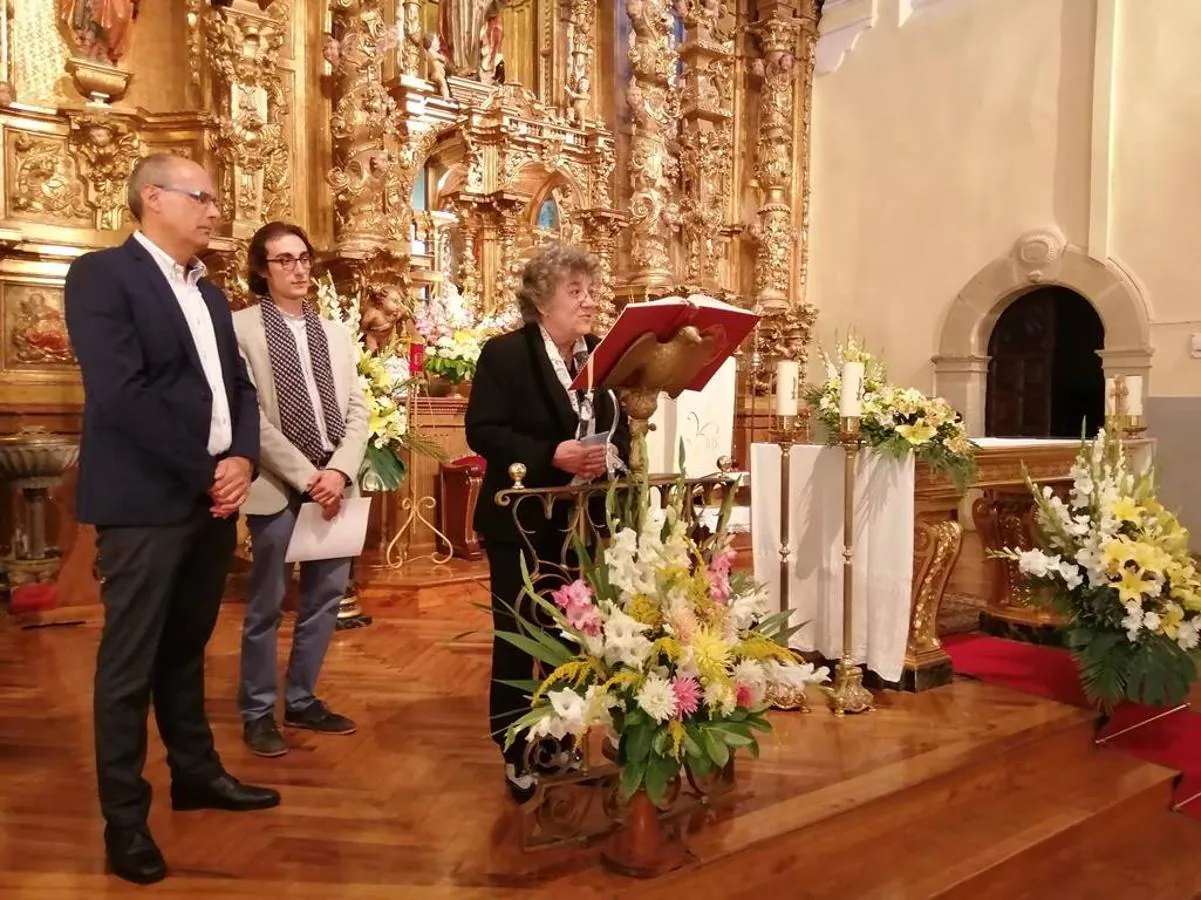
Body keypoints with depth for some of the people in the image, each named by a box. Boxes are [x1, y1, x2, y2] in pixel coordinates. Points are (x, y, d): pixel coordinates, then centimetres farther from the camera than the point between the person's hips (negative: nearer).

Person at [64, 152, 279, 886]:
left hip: (214, 496, 7)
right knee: (131, 660, 4)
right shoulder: (102, 274, -8)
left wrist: (242, 460, -5)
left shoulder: (210, 293, 16)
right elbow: (121, 393, -18)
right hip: (147, 500, -7)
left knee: (187, 647, 19)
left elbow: (240, 387, 13)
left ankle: (196, 772, 34)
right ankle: (125, 817, 18)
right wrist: (204, 472, -15)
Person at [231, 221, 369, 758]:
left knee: (325, 598, 11)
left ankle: (301, 700, 27)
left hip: (334, 483, 5)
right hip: (278, 486, -5)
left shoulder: (335, 333, 14)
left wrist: (339, 472, -7)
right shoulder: (240, 328, -3)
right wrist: (305, 476, -14)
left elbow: (357, 411, 8)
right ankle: (257, 712, 21)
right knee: (266, 605, 5)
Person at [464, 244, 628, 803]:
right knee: (516, 635, 6)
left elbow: (620, 427, 8)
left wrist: (611, 455, -15)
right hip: (520, 522, -4)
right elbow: (482, 432, -16)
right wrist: (552, 456, -26)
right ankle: (516, 753, 22)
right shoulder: (503, 354, -9)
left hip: (581, 522, 5)